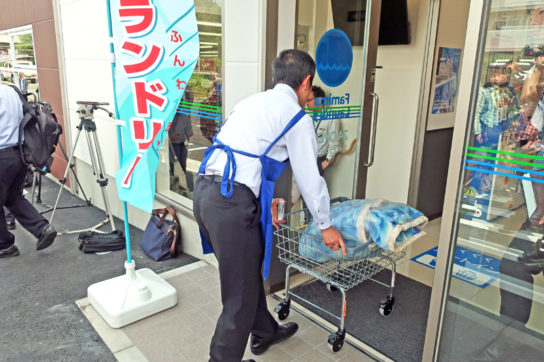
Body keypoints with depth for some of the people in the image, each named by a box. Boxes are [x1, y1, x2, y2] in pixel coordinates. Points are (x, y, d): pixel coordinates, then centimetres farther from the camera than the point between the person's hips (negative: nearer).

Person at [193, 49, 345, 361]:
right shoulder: (298, 117, -2)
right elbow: (309, 177, 2)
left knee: (249, 269, 26)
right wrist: (326, 225, 15)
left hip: (205, 191, 9)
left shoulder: (252, 102, 22)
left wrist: (265, 200, 33)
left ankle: (264, 331, 46)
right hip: (233, 202, -9)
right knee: (241, 294, 7)